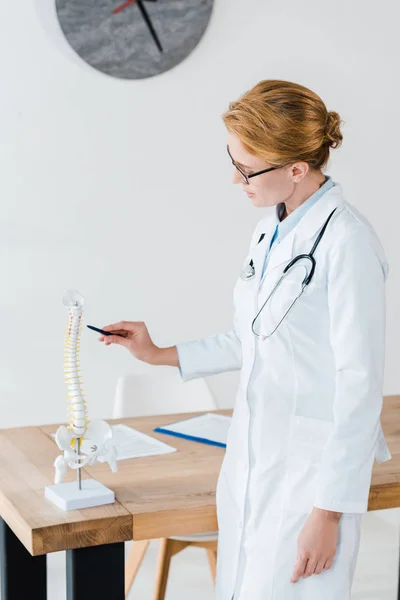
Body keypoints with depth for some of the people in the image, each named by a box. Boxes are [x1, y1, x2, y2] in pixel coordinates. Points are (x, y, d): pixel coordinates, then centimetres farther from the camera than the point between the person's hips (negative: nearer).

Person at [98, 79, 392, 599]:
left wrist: (328, 513, -16)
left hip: (310, 471, -8)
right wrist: (159, 354, 18)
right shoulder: (271, 228, 6)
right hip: (252, 459, 8)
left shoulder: (346, 241, -20)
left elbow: (360, 387, -19)